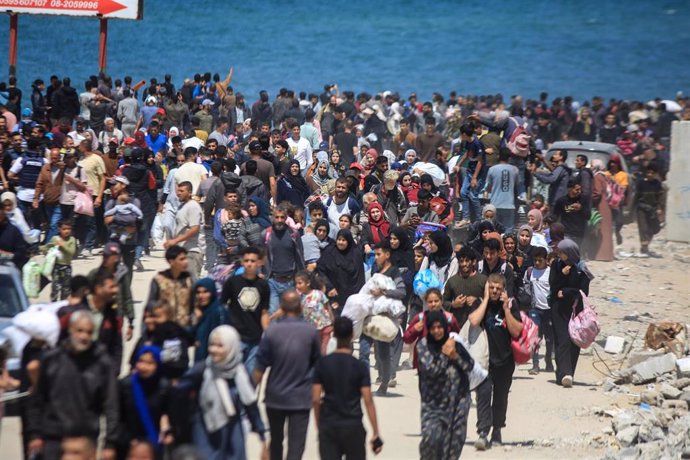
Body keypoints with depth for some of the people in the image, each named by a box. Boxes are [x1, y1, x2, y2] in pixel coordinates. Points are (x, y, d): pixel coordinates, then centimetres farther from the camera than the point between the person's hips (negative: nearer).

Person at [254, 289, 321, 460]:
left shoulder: (272, 331, -10)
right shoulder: (310, 331, -7)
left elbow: (260, 367, -7)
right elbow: (317, 362, 8)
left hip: (275, 396, 1)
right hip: (301, 398, -1)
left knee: (276, 441, 22)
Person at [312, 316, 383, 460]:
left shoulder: (322, 364, -2)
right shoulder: (360, 367, -6)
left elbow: (315, 399, -2)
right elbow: (368, 401, -9)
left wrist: (319, 426, 11)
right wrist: (375, 434, -5)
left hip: (328, 426, 1)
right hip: (353, 426, -1)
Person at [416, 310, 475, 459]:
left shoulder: (455, 342, 4)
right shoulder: (423, 345, -4)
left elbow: (470, 365, 4)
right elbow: (430, 369, -15)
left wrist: (456, 356, -11)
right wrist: (445, 354, -12)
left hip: (458, 398, 3)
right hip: (434, 400, -3)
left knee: (455, 438, 1)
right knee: (431, 436, -17)